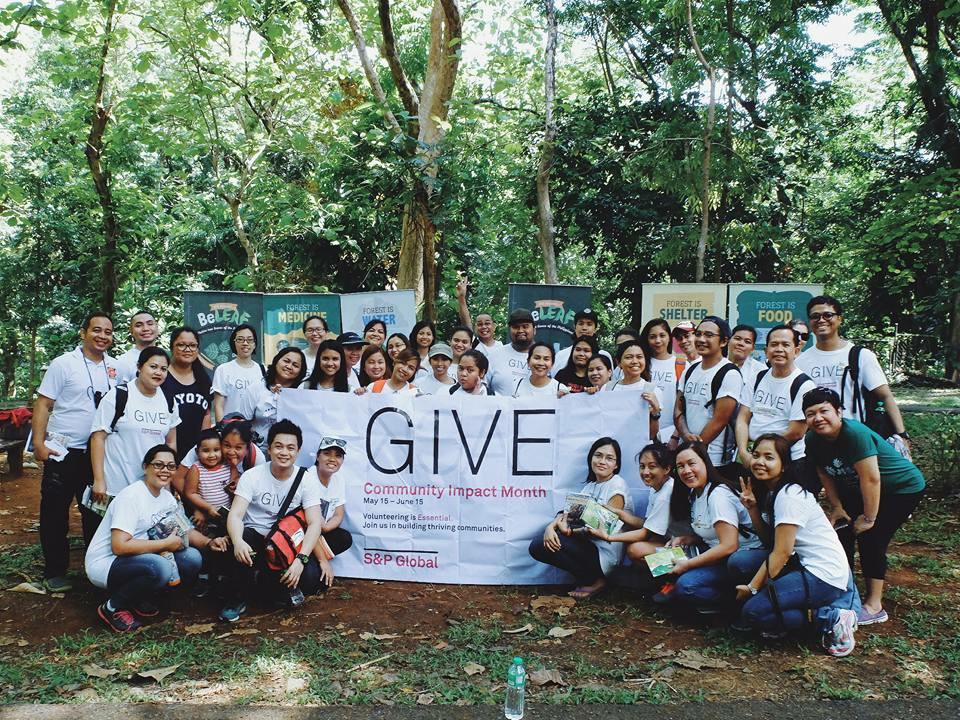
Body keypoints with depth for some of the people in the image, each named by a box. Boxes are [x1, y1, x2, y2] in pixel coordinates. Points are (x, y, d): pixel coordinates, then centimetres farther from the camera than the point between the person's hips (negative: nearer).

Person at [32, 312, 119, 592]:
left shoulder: (115, 367, 6)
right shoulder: (64, 364, -6)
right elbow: (43, 404, -6)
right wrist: (38, 442, -13)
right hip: (63, 452, -4)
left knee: (95, 513, 13)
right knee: (55, 514, 4)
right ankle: (55, 572, 16)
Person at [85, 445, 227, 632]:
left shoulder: (167, 496, 4)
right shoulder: (131, 496, -21)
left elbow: (185, 531, 11)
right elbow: (119, 546, -29)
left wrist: (209, 543, -10)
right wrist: (166, 543, -22)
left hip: (141, 559, 8)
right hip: (104, 564, -8)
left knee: (192, 558, -10)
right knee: (160, 568, -34)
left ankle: (141, 600, 5)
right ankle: (113, 608, -8)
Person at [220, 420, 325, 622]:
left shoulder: (307, 480, -8)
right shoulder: (251, 476, -10)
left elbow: (314, 523, -14)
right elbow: (235, 515, -20)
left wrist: (301, 559, -29)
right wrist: (238, 541, -43)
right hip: (255, 537, 0)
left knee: (310, 579, -26)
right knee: (241, 548, -36)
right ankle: (237, 599, -9)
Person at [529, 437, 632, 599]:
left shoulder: (617, 485, -10)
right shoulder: (590, 485, 14)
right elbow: (570, 512, 3)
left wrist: (570, 530, -17)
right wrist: (551, 526, -17)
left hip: (604, 553, -8)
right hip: (587, 544, 8)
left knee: (547, 544, -20)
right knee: (537, 546, -6)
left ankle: (595, 581, -4)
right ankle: (587, 577, 4)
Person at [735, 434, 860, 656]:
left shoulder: (789, 496, -16)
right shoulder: (773, 492, 12)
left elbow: (781, 553, -16)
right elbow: (768, 541, 8)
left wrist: (752, 588, -9)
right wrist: (752, 507, -3)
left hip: (824, 575, -10)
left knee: (752, 612, -14)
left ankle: (830, 620, -6)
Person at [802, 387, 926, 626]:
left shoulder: (855, 433, -34)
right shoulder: (813, 441, -10)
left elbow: (871, 478, -32)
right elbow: (826, 476, 2)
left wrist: (869, 518, -24)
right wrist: (837, 507, -5)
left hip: (903, 488, -7)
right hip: (857, 490, 8)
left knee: (870, 538, -14)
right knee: (842, 532, 3)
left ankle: (874, 606, -3)